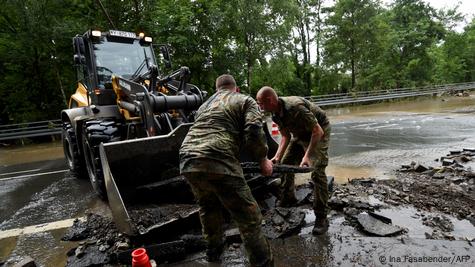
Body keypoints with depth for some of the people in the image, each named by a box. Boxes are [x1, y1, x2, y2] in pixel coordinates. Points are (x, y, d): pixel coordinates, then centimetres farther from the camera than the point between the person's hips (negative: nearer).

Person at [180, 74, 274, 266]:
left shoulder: (205, 104, 32)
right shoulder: (245, 101, 14)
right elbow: (254, 131, -3)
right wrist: (263, 159, 10)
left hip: (187, 162, 7)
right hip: (217, 162, -7)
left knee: (208, 207, 30)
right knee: (249, 217, 6)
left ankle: (213, 250, 48)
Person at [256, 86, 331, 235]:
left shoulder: (295, 107, -36)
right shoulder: (276, 114, -10)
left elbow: (317, 131, -31)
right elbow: (286, 136, -1)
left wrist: (307, 155, -36)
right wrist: (277, 157, -12)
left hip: (318, 132, -8)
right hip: (300, 134, 8)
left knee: (317, 172, -16)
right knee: (285, 164, 9)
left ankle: (321, 218, -6)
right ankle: (287, 199, 28)